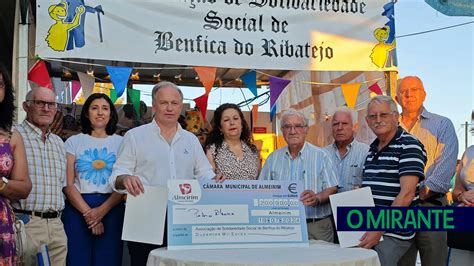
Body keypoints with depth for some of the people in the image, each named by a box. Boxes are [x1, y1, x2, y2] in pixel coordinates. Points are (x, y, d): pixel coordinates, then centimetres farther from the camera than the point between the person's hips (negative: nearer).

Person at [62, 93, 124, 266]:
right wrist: (87, 212, -12)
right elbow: (68, 184, -1)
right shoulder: (73, 142, 8)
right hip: (77, 208, 0)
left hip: (112, 208, 0)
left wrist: (103, 210, -14)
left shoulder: (120, 143, 8)